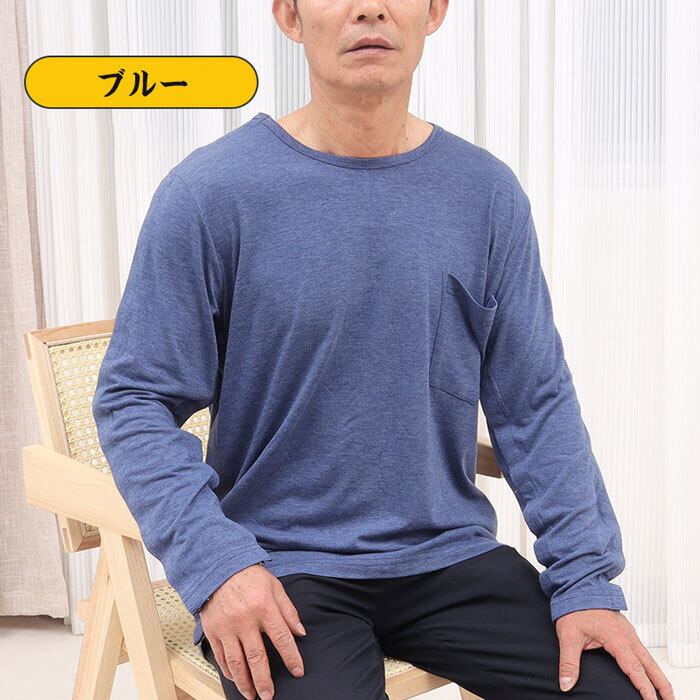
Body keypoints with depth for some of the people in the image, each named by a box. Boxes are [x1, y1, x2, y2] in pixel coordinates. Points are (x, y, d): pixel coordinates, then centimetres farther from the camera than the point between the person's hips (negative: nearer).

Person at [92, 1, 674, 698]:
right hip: (282, 565, -3)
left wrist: (587, 579, -3)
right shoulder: (207, 192, -9)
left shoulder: (488, 195, 1)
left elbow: (536, 403, 4)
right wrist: (215, 562, -18)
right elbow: (133, 400, -5)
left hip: (451, 556, 3)